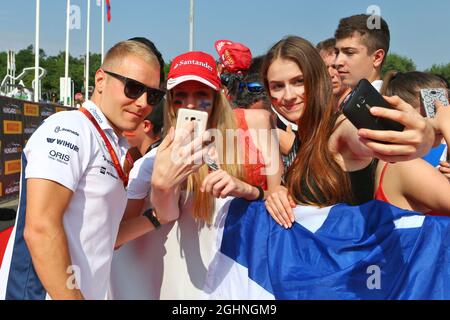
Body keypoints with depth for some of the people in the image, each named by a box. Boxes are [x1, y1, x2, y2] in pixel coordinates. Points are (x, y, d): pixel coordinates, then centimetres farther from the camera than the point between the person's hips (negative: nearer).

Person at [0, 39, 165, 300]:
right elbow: (40, 229, -23)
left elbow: (104, 234, 10)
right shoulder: (69, 128, -16)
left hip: (89, 291, 9)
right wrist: (72, 296, -20)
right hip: (42, 292, -8)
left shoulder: (119, 148, 8)